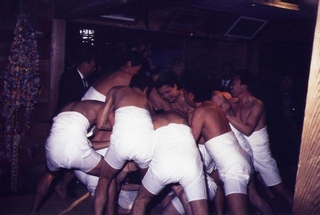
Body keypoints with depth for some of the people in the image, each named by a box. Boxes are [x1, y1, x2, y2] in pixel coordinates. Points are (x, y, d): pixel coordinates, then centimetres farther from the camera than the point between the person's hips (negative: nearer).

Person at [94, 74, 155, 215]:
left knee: (105, 179, 26)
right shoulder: (147, 101, 34)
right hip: (147, 142, 2)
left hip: (122, 140, -1)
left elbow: (100, 123, 23)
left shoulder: (116, 90, 29)